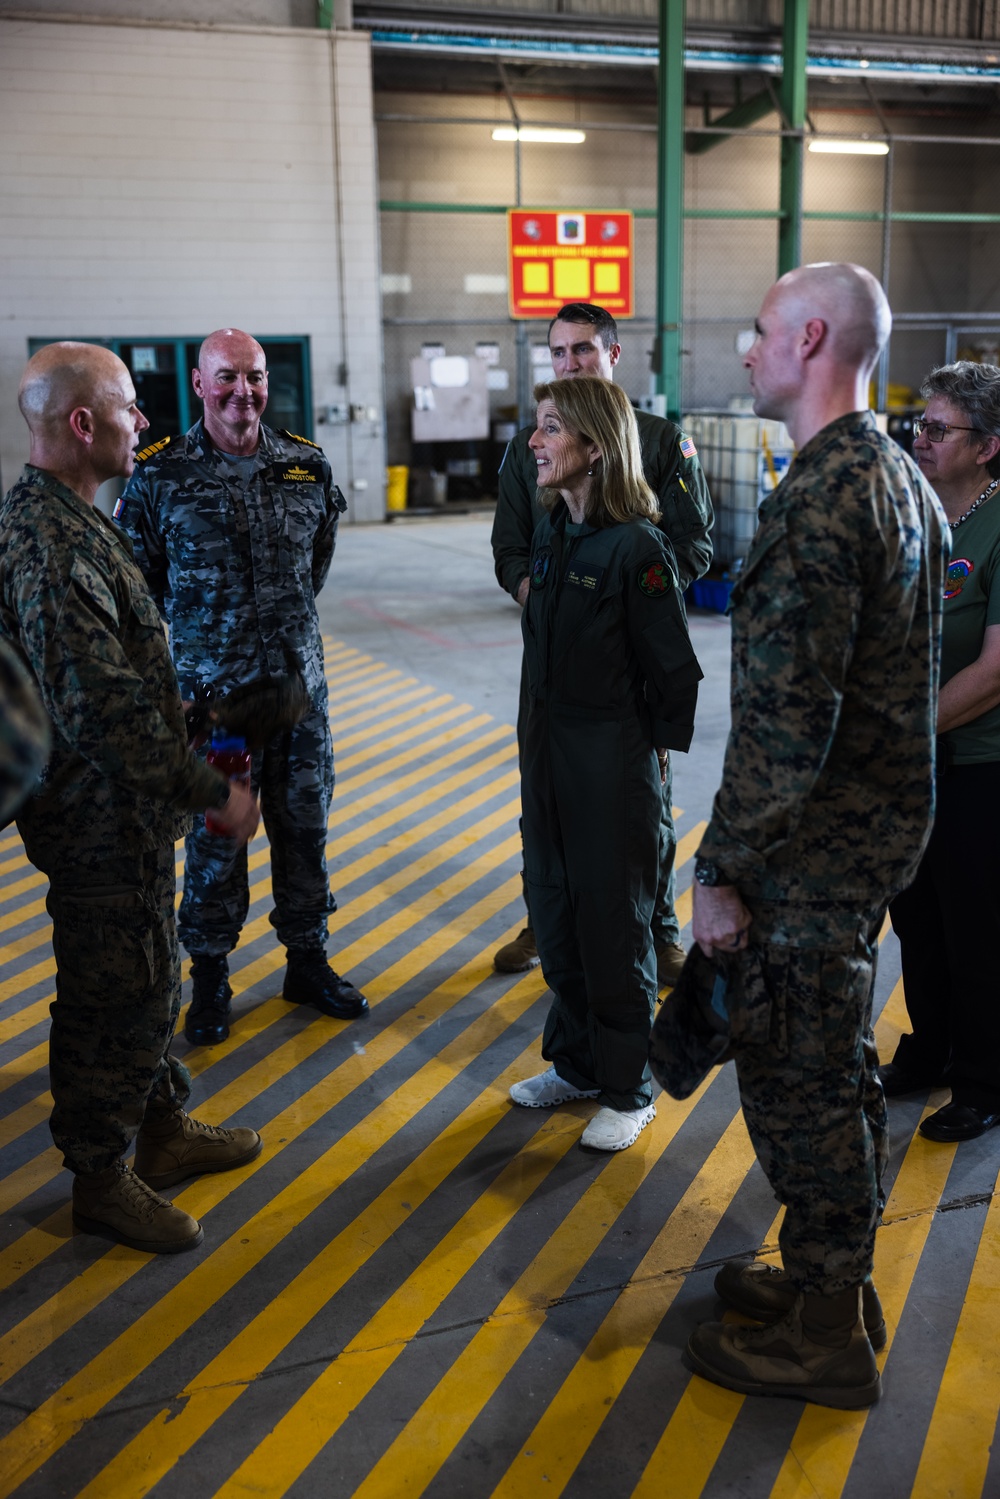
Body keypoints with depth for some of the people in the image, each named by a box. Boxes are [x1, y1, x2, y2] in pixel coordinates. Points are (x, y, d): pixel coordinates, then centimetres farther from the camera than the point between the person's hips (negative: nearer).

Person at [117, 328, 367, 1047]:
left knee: (305, 827, 13)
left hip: (300, 685, 3)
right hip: (208, 692, -3)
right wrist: (200, 635, 6)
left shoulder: (307, 467, 2)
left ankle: (308, 960, 30)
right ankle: (210, 978, 25)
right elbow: (137, 582, 3)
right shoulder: (159, 475, -8)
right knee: (214, 837, 7)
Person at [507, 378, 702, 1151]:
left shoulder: (637, 547, -17)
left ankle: (628, 1089, 22)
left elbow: (675, 672, -13)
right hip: (547, 753, 8)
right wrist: (538, 742, 12)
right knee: (555, 913, 17)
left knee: (615, 926, 5)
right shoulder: (552, 533, 6)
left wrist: (654, 760, -8)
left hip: (614, 766, -7)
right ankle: (575, 1062, 35)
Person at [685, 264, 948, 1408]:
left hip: (812, 852, -10)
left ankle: (823, 1338, 21)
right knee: (834, 1069, 21)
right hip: (877, 830, 10)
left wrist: (722, 870, -19)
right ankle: (834, 1280, 38)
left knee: (797, 1084, 4)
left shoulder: (820, 500, -23)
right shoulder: (901, 478, 10)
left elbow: (787, 717, -26)